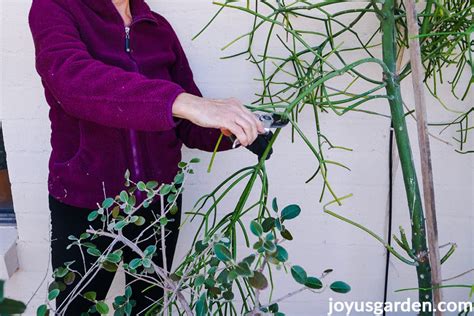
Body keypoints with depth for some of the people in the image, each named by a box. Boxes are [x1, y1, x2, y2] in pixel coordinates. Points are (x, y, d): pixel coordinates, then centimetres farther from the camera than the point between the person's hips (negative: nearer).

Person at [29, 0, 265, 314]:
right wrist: (183, 102, -42)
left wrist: (235, 128, -18)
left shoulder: (159, 27, 2)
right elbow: (72, 77, -33)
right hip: (83, 204, -3)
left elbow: (189, 126, 2)